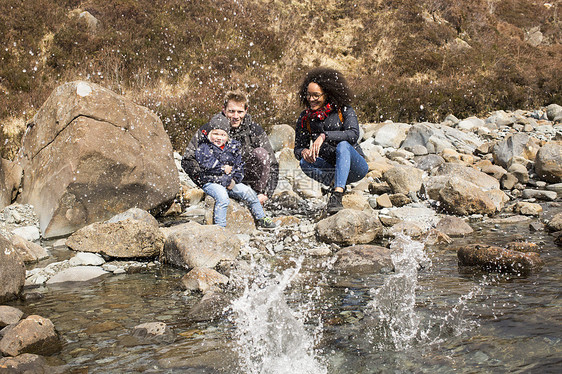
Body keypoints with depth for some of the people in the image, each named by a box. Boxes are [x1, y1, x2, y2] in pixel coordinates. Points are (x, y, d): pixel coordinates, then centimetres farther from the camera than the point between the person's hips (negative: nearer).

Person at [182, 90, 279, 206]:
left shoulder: (255, 130, -11)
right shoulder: (208, 130, -13)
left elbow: (273, 165, -9)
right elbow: (187, 160, -13)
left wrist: (266, 193, -22)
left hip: (247, 177, 2)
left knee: (261, 153, -25)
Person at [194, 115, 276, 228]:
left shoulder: (232, 147, 10)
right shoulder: (203, 148, -2)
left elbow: (239, 166, 10)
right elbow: (205, 165, -16)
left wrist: (234, 180, -6)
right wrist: (223, 169, -13)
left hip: (230, 182, 5)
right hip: (212, 183, -4)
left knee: (249, 193, -7)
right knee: (223, 198, -32)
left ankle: (261, 218, 9)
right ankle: (220, 226, -28)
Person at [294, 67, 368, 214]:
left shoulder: (344, 111, -8)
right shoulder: (305, 118, 2)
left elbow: (353, 134, -25)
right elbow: (297, 149, 4)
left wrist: (324, 136, -36)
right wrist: (304, 152, -22)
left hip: (355, 167, -3)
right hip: (330, 168, 3)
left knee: (343, 145, -35)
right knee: (305, 163, -23)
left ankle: (336, 196, -48)